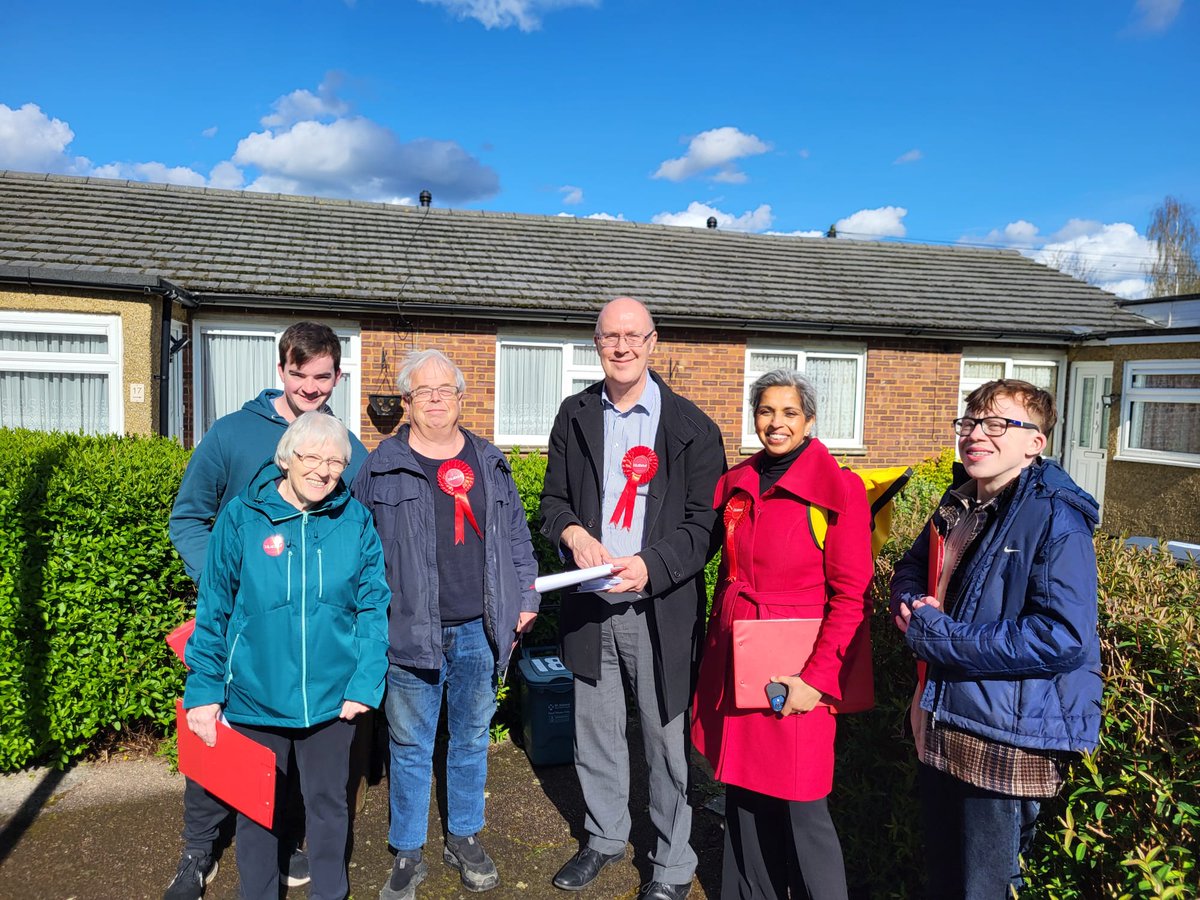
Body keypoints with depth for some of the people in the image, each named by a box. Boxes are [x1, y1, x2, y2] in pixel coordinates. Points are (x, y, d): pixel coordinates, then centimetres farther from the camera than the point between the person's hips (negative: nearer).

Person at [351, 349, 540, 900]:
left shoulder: (489, 463, 8)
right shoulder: (382, 467, 0)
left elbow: (516, 536, 13)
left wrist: (525, 598, 8)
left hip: (478, 628, 3)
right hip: (411, 628, -2)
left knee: (472, 737, 16)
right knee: (410, 745, 9)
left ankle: (465, 839, 34)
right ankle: (407, 855, 27)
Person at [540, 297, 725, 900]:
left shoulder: (691, 427, -6)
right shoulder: (575, 416, 6)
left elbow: (703, 525, -7)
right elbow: (553, 499, 10)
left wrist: (651, 566, -22)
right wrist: (573, 533, -12)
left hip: (659, 608, -3)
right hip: (588, 606, 4)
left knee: (667, 740, 7)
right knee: (595, 734, 19)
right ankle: (605, 837, 42)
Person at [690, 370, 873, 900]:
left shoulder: (838, 489, -9)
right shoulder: (736, 484, 7)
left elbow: (852, 596, -11)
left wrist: (817, 678, -16)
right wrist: (717, 652, 13)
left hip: (794, 679, -5)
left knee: (799, 809, 3)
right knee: (743, 796, 16)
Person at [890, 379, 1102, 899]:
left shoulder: (1057, 521, -17)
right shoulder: (957, 508, 6)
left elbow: (1066, 638, -26)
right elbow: (910, 568, 19)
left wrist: (937, 636, -22)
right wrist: (910, 606, -6)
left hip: (1008, 745, -7)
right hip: (940, 730, 7)